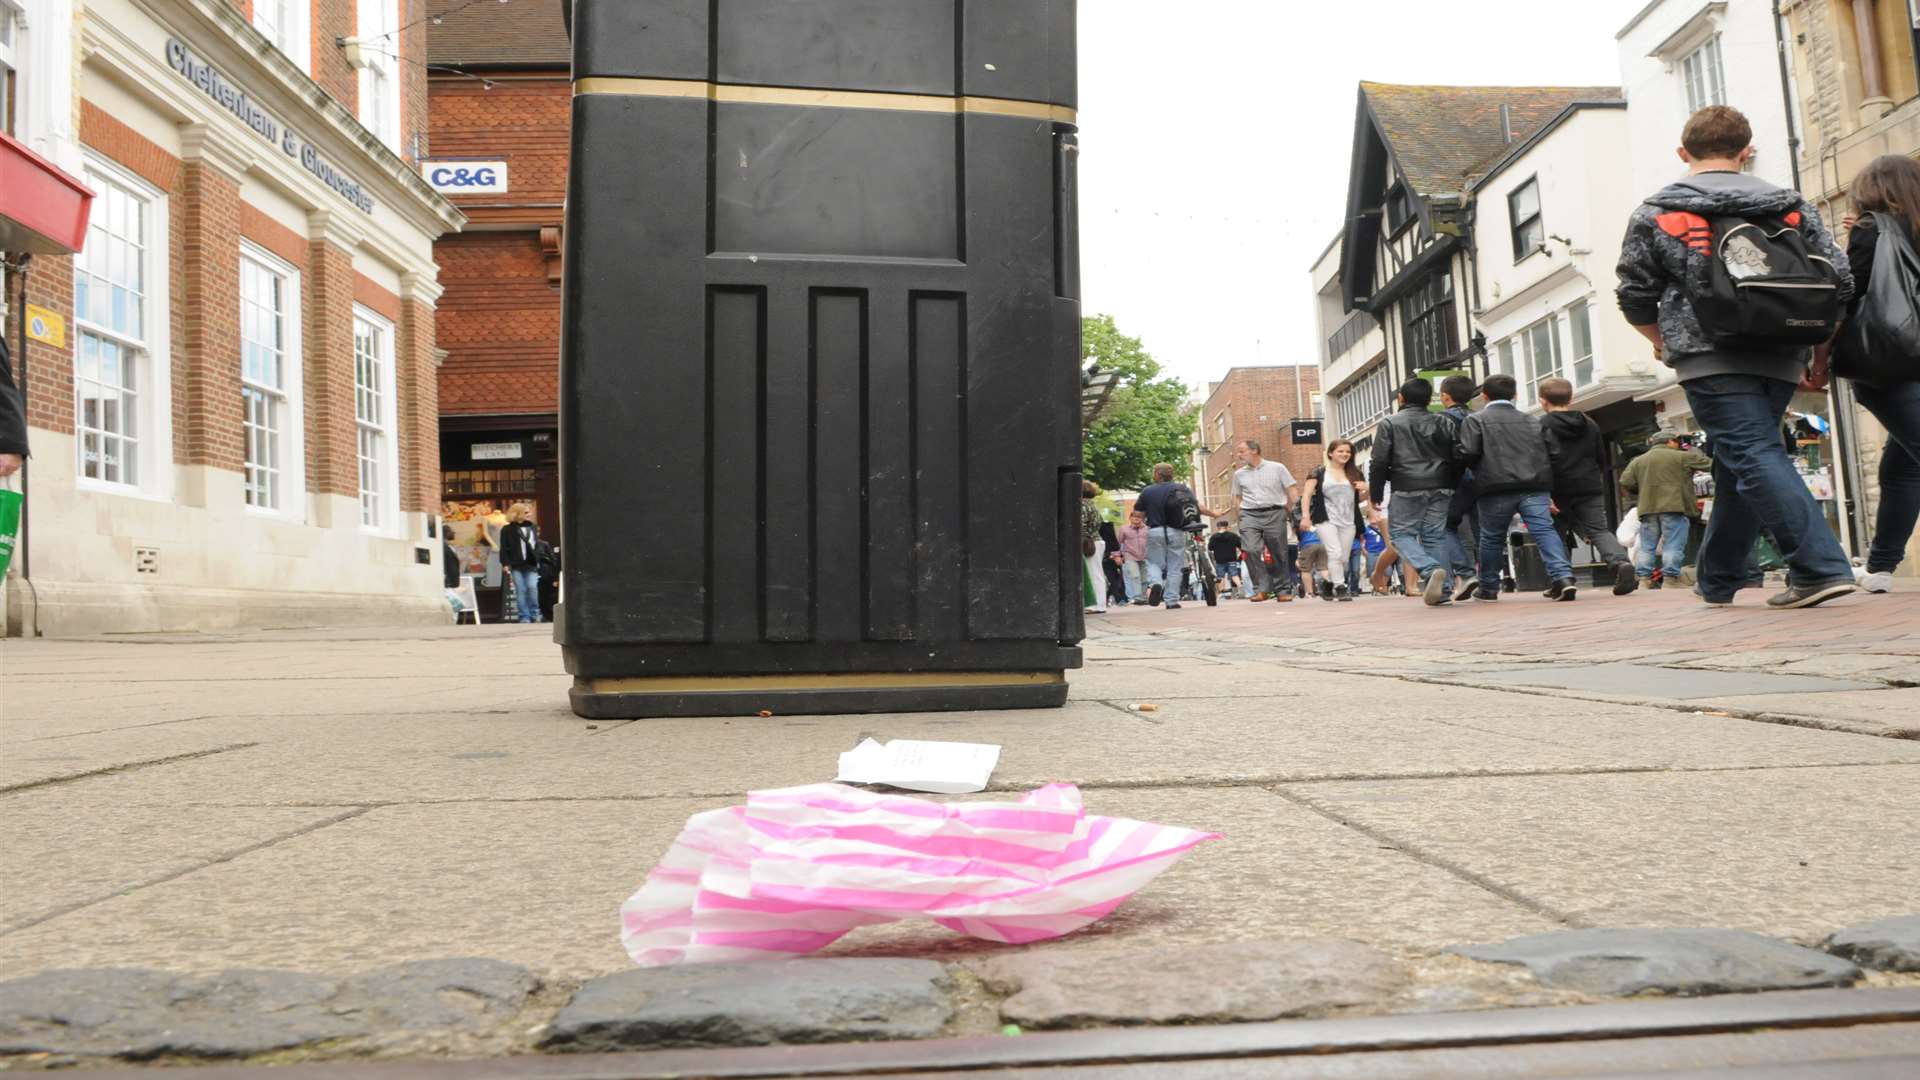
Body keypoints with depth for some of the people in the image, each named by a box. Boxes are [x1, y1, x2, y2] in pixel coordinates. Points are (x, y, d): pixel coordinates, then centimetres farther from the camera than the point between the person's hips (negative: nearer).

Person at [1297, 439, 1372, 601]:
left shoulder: (1355, 474, 12)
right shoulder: (1319, 472, 2)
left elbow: (1363, 499, 19)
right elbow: (1306, 495, -2)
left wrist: (1366, 490, -4)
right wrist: (1305, 516, -14)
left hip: (1348, 522, 4)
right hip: (1326, 520, -4)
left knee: (1344, 559, 4)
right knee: (1335, 553, -18)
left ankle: (1330, 583, 22)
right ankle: (1340, 588, -15)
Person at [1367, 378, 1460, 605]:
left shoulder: (1389, 424, 0)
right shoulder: (1444, 422, 11)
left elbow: (1380, 462, -5)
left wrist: (1376, 494, 3)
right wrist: (1453, 487, 16)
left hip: (1407, 489, -4)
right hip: (1441, 488, 4)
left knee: (1401, 534, 3)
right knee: (1435, 536, 8)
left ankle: (1430, 570, -22)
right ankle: (1440, 590, 4)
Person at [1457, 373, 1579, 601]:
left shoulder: (1475, 420, 2)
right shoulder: (1534, 421, 16)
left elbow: (1468, 453, -9)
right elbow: (1554, 451, 11)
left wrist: (1480, 471, 11)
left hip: (1495, 490, -2)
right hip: (1535, 487, 2)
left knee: (1492, 537, 11)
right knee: (1544, 530, -5)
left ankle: (1488, 587, 23)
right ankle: (1563, 576, -24)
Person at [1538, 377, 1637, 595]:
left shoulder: (1540, 426, -3)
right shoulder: (1590, 424, 15)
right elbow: (1601, 460, 20)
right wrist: (1600, 486, 31)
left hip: (1558, 491, -4)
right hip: (1590, 489, 4)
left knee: (1555, 536, 9)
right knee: (1600, 530, 3)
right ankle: (1621, 562, -23)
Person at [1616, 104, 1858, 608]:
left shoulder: (1657, 213, 2)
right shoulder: (1792, 207, 12)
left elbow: (1635, 296, 5)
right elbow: (1840, 282, 7)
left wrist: (1663, 340, 24)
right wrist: (1816, 350, 19)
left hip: (1711, 360, -5)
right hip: (1780, 360, 5)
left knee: (1754, 458, -7)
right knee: (1738, 464, 15)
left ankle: (1821, 568, -20)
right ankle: (1717, 579, 26)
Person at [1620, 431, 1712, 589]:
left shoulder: (1637, 461, 14)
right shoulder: (1682, 457, 3)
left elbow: (1625, 482, 7)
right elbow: (1710, 465, 5)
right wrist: (1694, 452, 23)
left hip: (1647, 508, 4)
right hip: (1674, 506, -4)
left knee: (1646, 547, 8)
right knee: (1673, 546, -3)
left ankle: (1643, 580, 5)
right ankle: (1669, 580, -8)